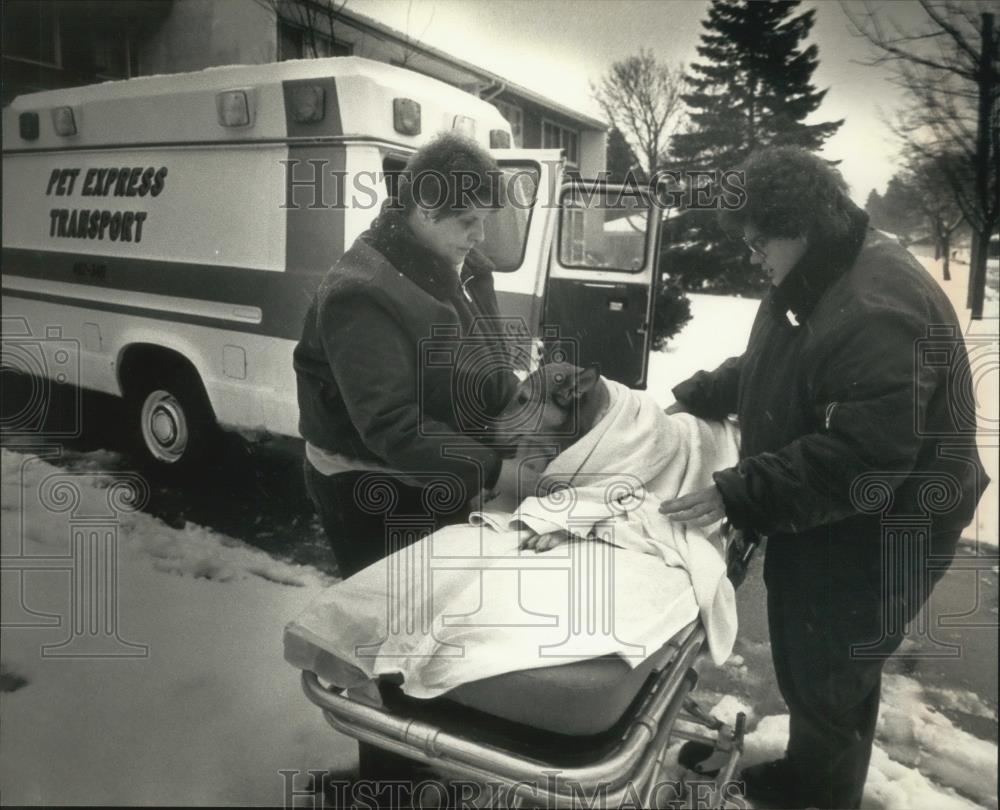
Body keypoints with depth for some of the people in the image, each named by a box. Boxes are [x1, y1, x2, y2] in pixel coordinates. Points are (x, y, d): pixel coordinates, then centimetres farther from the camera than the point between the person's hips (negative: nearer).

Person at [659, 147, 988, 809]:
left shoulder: (878, 309, -30)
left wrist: (737, 496, -32)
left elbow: (859, 463, -35)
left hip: (875, 534, -10)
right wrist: (697, 399, 11)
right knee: (806, 664, 24)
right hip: (823, 519, 10)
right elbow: (766, 370, 21)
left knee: (827, 679, 7)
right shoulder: (817, 278, 5)